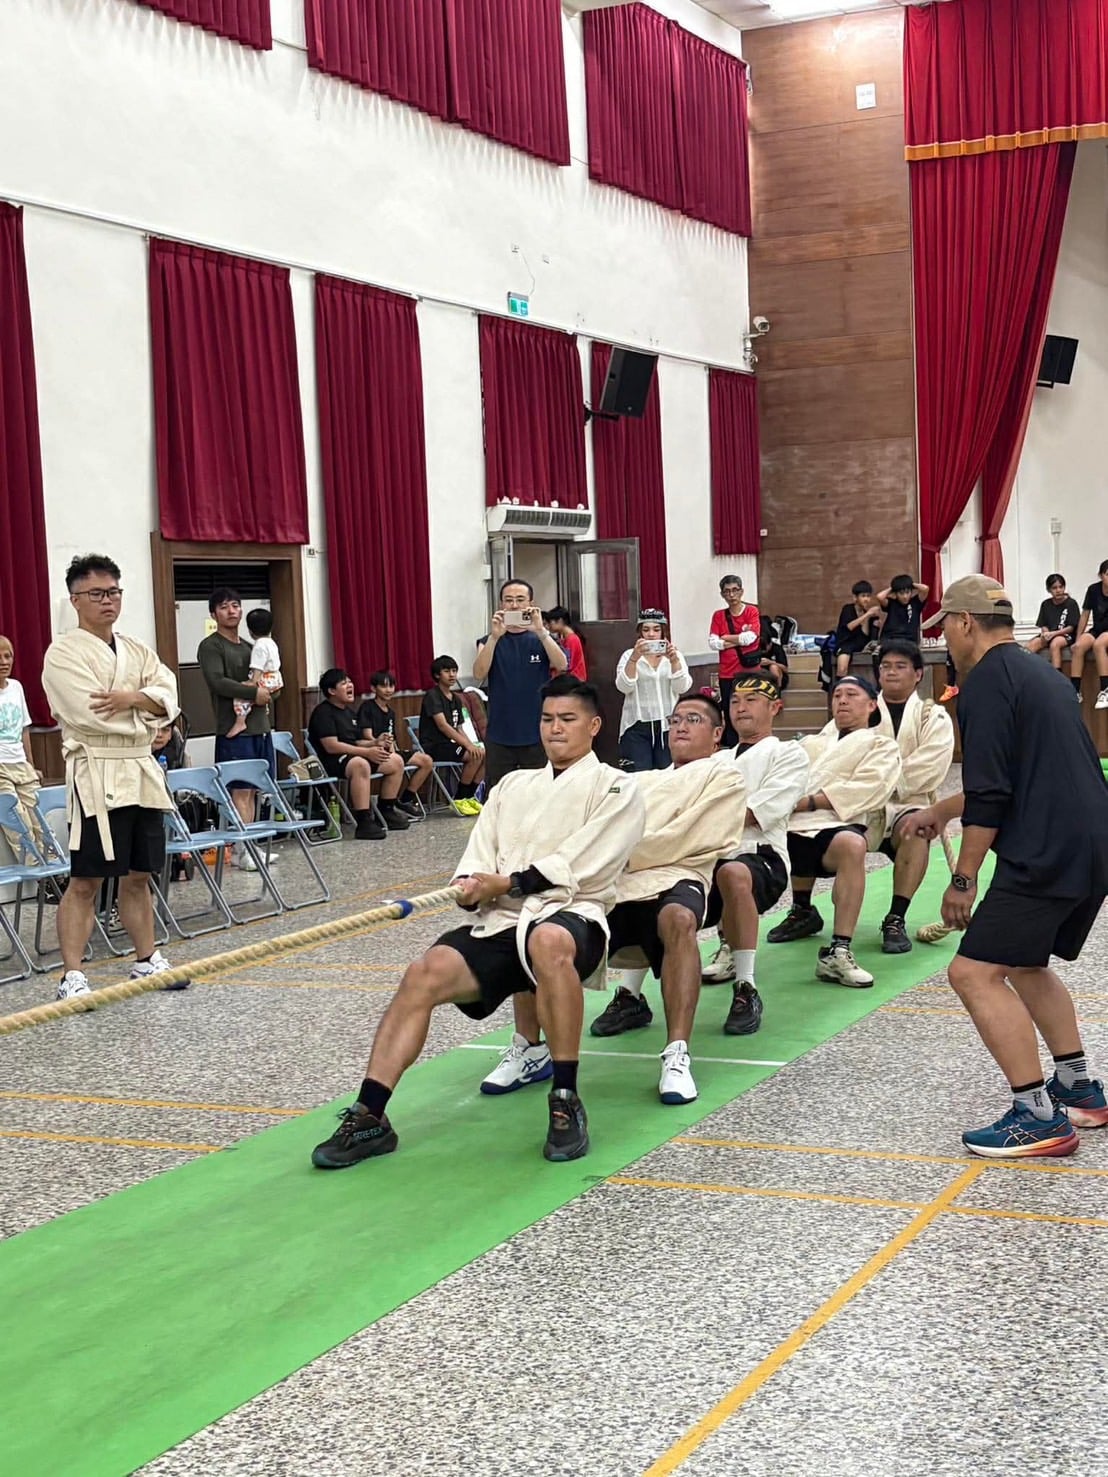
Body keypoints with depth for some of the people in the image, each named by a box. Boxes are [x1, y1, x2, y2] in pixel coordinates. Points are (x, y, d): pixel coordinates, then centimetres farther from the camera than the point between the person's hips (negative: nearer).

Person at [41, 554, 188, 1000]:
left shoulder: (136, 650, 15)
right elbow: (91, 713, -18)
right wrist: (145, 715, -6)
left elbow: (168, 697, 2)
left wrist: (132, 698, -17)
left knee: (139, 876, 15)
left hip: (143, 774, 7)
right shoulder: (64, 653, -7)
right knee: (85, 881, -6)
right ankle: (71, 976, -4)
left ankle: (146, 960, 26)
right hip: (96, 776, -6)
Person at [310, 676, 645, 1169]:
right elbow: (479, 856, 14)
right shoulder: (513, 785, 25)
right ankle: (368, 1117, -21)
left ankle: (565, 1101, -30)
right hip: (499, 921, 5)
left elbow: (579, 864, -6)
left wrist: (506, 883, -12)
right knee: (424, 973, -22)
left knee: (549, 942, -41)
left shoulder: (615, 787, 8)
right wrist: (470, 886, -9)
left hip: (569, 914, -5)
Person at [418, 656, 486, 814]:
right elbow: (442, 725, -20)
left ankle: (469, 796, 0)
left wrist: (472, 745, -7)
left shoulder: (456, 699, 16)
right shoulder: (432, 696, -10)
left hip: (449, 744, 8)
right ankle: (459, 800, -11)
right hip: (433, 746, -8)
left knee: (484, 754, -10)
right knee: (473, 756, -24)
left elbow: (460, 730, 13)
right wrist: (468, 745, -24)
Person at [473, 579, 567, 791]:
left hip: (537, 735, 0)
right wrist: (495, 636, -22)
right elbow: (479, 674, -10)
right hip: (500, 736, 0)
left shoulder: (541, 640, 7)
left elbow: (561, 665, -12)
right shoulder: (489, 641, 7)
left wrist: (540, 631, -25)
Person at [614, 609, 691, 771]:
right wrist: (634, 659, -27)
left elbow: (682, 687, -7)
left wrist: (674, 661, -24)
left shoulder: (675, 655, 7)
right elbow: (624, 687, -12)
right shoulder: (629, 656, 3)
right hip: (637, 727, -1)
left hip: (668, 726, 1)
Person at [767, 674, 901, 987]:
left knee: (851, 844, -38)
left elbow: (864, 789, -1)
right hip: (787, 827, 6)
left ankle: (838, 953, -38)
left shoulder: (881, 746, 19)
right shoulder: (810, 742, 35)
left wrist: (806, 802, -12)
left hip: (835, 826, -6)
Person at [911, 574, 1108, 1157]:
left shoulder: (987, 680, -9)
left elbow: (990, 796, -16)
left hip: (1046, 855, -10)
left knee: (975, 973, -9)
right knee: (1024, 964, 25)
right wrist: (939, 812, 42)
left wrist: (964, 878, -9)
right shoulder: (1037, 672, 20)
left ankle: (1039, 1117, -9)